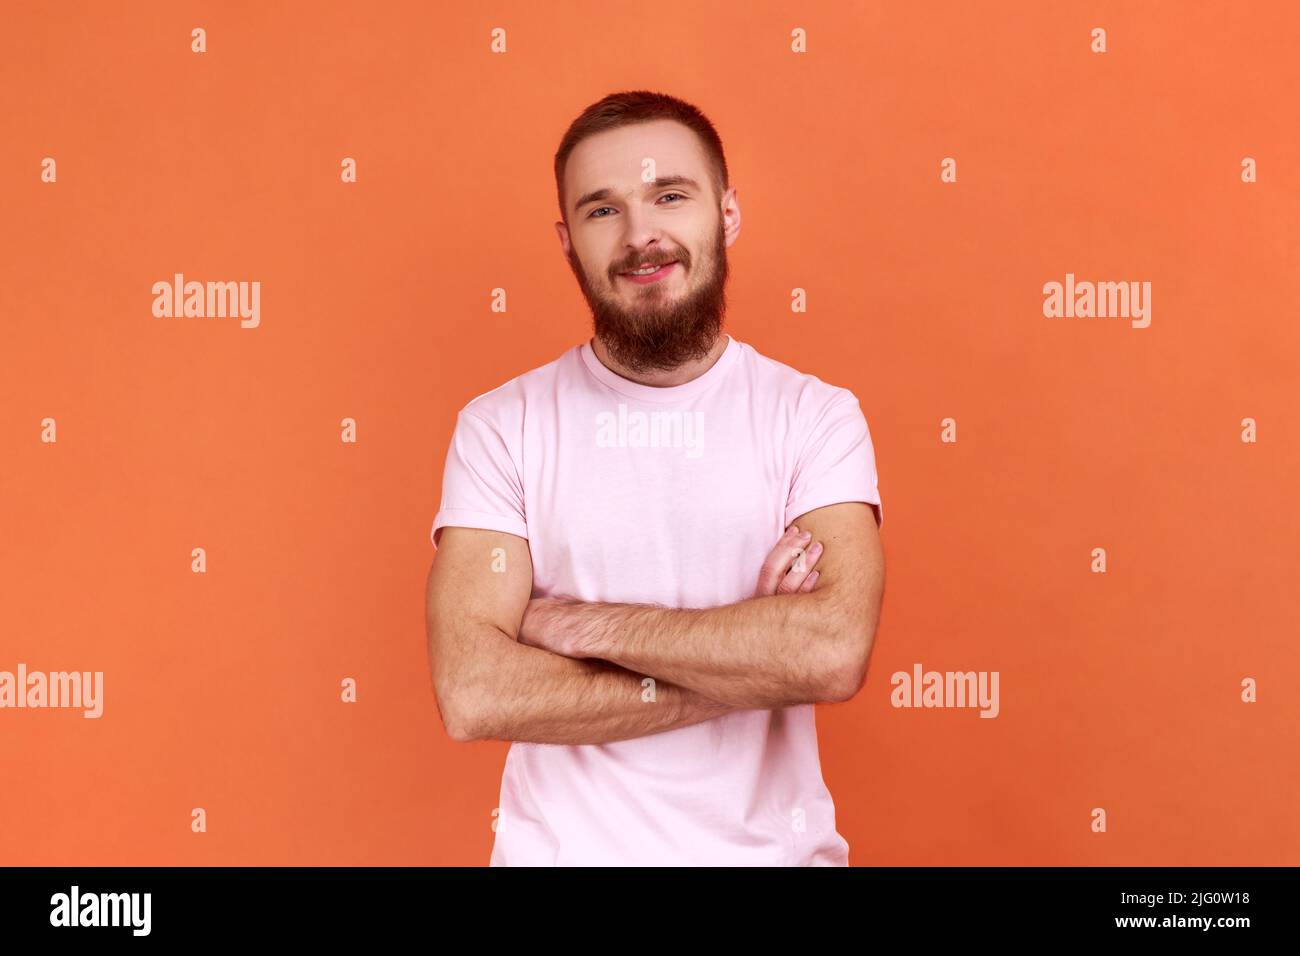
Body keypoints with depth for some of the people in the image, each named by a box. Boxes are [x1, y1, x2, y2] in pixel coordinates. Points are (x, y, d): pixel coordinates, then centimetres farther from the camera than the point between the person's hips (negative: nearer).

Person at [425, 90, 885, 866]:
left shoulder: (817, 416, -7)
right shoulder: (500, 425, -7)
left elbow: (836, 649, -22)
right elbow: (473, 694, -18)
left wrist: (583, 623, -18)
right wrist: (753, 657, -19)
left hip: (771, 847, 1)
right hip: (560, 846, 0)